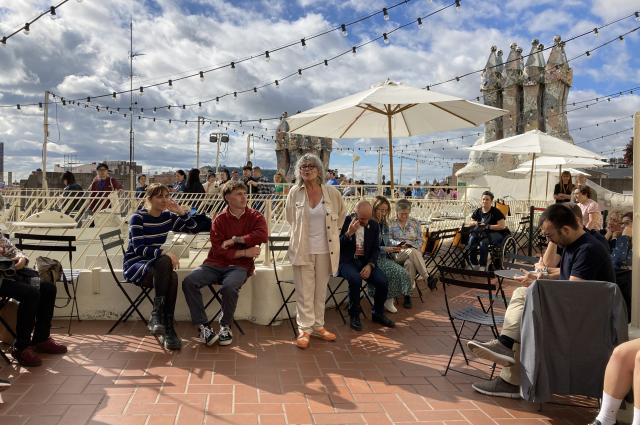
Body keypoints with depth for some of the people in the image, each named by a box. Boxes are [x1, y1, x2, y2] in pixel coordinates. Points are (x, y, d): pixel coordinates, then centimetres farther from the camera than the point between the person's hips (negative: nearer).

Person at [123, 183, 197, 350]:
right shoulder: (138, 218, -11)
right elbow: (139, 249, -20)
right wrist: (164, 253, -33)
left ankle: (167, 328, -24)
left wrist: (181, 211, -7)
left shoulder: (168, 217, 6)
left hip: (156, 266, 5)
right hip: (134, 265, -4)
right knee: (165, 262, -34)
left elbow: (192, 228, 9)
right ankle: (157, 314, -28)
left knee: (172, 278, -30)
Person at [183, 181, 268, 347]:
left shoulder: (255, 217, 4)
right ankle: (202, 326, -12)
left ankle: (225, 326, -10)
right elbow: (218, 249, -5)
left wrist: (235, 240, -15)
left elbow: (262, 235, -20)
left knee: (229, 287, -35)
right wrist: (244, 252, -14)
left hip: (239, 266, -2)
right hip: (215, 264, 2)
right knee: (188, 282, -21)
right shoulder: (219, 219, 5)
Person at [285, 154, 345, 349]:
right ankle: (304, 329, 10)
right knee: (304, 291, 1)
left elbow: (341, 214, 15)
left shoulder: (331, 192, -3)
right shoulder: (295, 192, -3)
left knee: (321, 290, 11)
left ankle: (318, 326, 23)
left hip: (325, 249, 1)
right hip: (302, 249, -1)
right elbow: (289, 217, 13)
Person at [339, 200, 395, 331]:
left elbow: (376, 249, 8)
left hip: (366, 262, 4)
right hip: (347, 261, -4)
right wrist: (349, 233, -25)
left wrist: (370, 265, -9)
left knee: (383, 281, -19)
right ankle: (354, 316, -12)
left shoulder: (374, 225, 5)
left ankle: (378, 314, 8)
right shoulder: (344, 222, -7)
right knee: (355, 279, -34)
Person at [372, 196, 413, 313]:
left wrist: (394, 249, 2)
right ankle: (387, 300, -7)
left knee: (403, 273, -17)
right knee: (398, 272, -25)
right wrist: (385, 249, -19)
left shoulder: (384, 225, 17)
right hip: (374, 259, -7)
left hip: (385, 257, 7)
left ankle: (389, 300, -4)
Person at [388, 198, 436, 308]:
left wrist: (409, 245, -11)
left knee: (410, 262, -38)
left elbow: (420, 240, 8)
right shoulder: (391, 224, 8)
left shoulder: (415, 223, 14)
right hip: (397, 255, -2)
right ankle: (427, 278, -35)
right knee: (413, 252, -38)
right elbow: (388, 241, 1)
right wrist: (400, 244, -18)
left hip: (414, 252, 2)